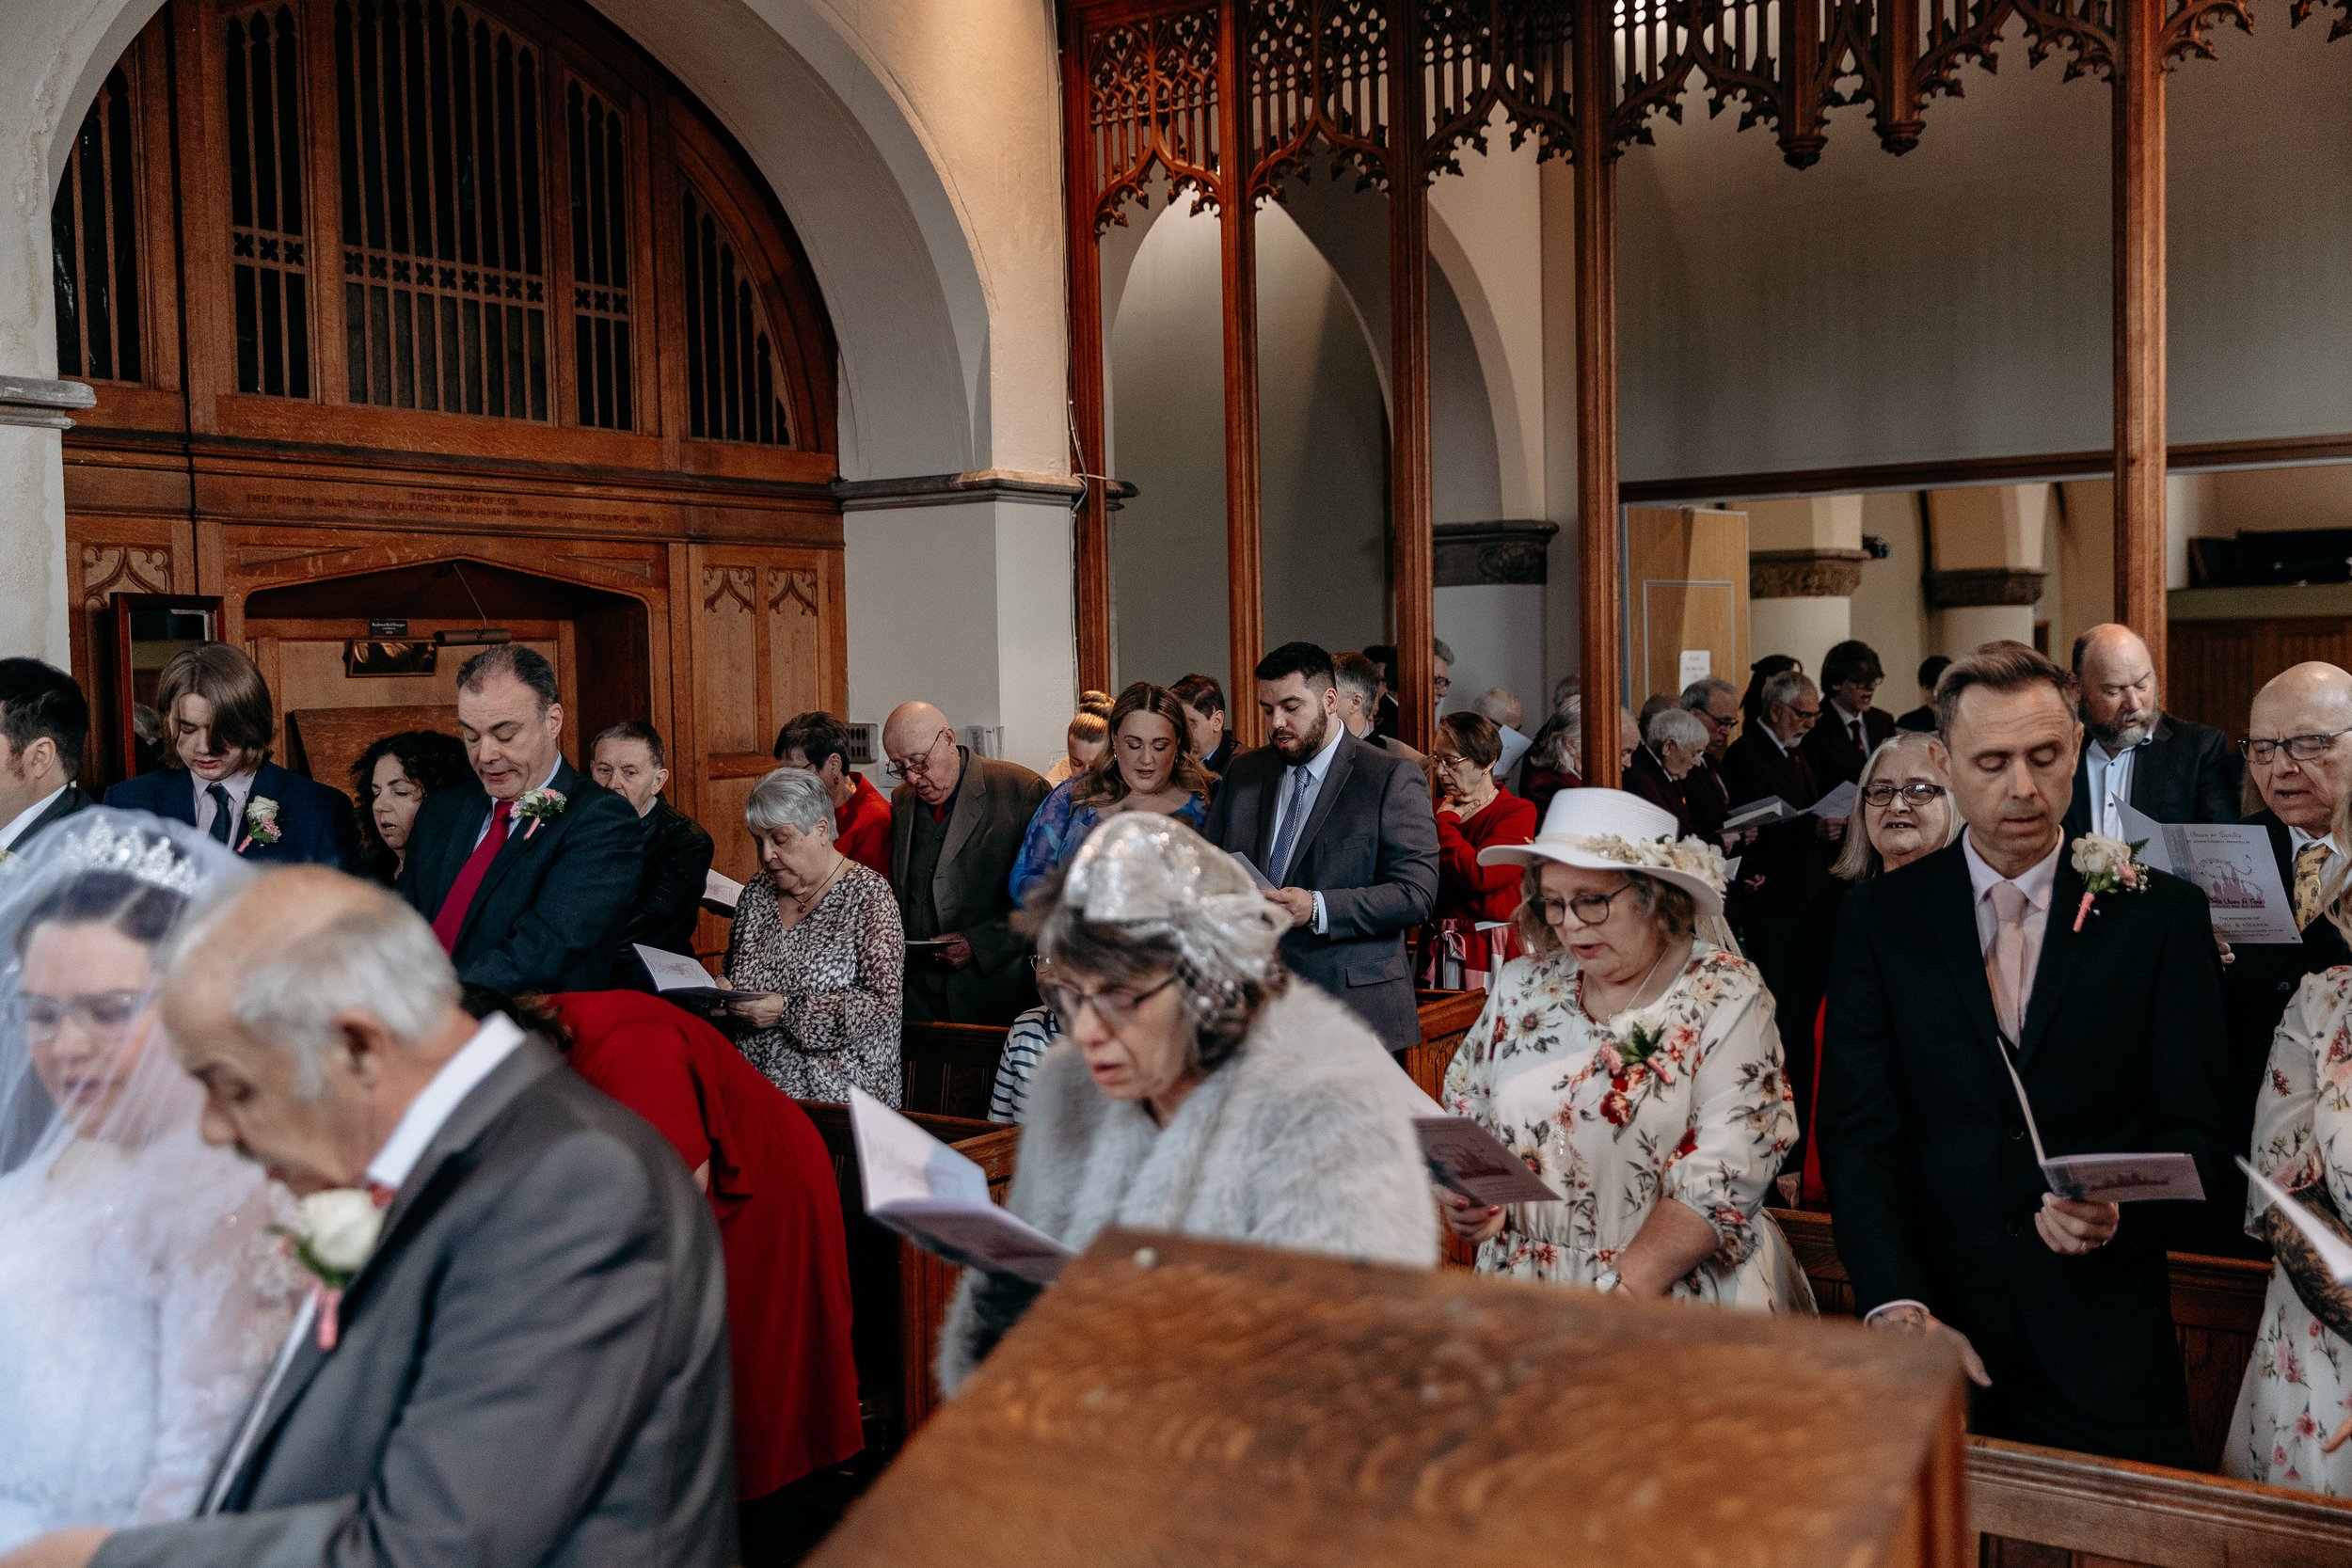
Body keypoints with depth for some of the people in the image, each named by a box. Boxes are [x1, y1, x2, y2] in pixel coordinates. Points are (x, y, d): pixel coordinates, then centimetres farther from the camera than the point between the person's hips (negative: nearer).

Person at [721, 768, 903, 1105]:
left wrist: (787, 1010, -17)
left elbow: (883, 1002, -11)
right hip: (751, 1081, 7)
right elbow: (732, 974, 26)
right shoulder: (757, 893, 14)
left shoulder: (868, 895, -3)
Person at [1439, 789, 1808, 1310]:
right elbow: (1464, 1111, 18)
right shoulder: (1523, 986, 9)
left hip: (1678, 1289, -3)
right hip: (1523, 1285, 3)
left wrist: (1623, 1291, -18)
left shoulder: (1727, 995, -4)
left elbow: (1724, 1177, -11)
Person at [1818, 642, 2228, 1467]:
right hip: (1934, 1318, 0)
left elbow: (2190, 1126, 2)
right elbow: (1858, 1131, -4)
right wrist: (1896, 1306, -17)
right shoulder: (1880, 918, 1)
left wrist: (2119, 1205, -20)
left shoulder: (2162, 915, 1)